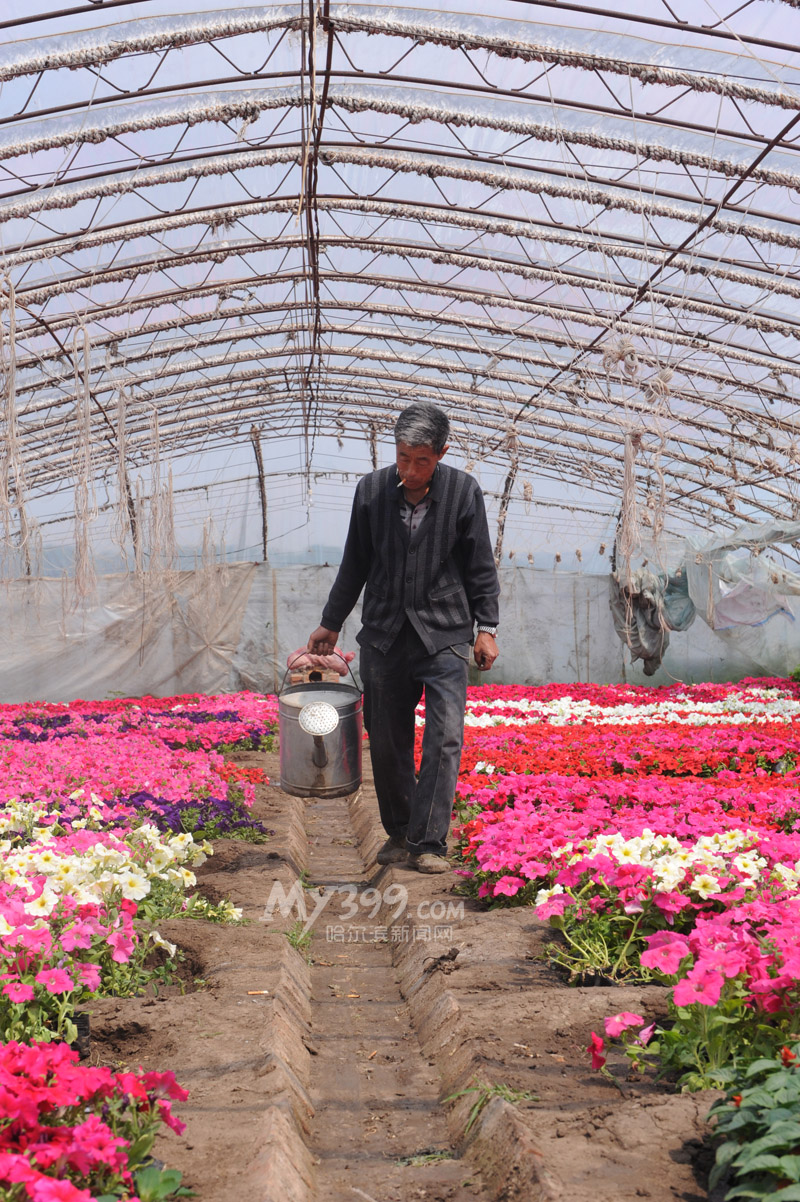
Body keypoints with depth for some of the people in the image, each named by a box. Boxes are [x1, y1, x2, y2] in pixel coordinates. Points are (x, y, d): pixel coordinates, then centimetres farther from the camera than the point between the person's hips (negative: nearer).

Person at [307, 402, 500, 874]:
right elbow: (355, 564, 11)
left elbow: (480, 566, 4)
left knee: (444, 738, -9)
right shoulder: (371, 490, 1)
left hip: (444, 632, -2)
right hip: (384, 634, 2)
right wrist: (331, 623, 15)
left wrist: (487, 627, -2)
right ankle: (398, 833, 23)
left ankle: (428, 842, -3)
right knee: (387, 742, 7)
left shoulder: (464, 491, -3)